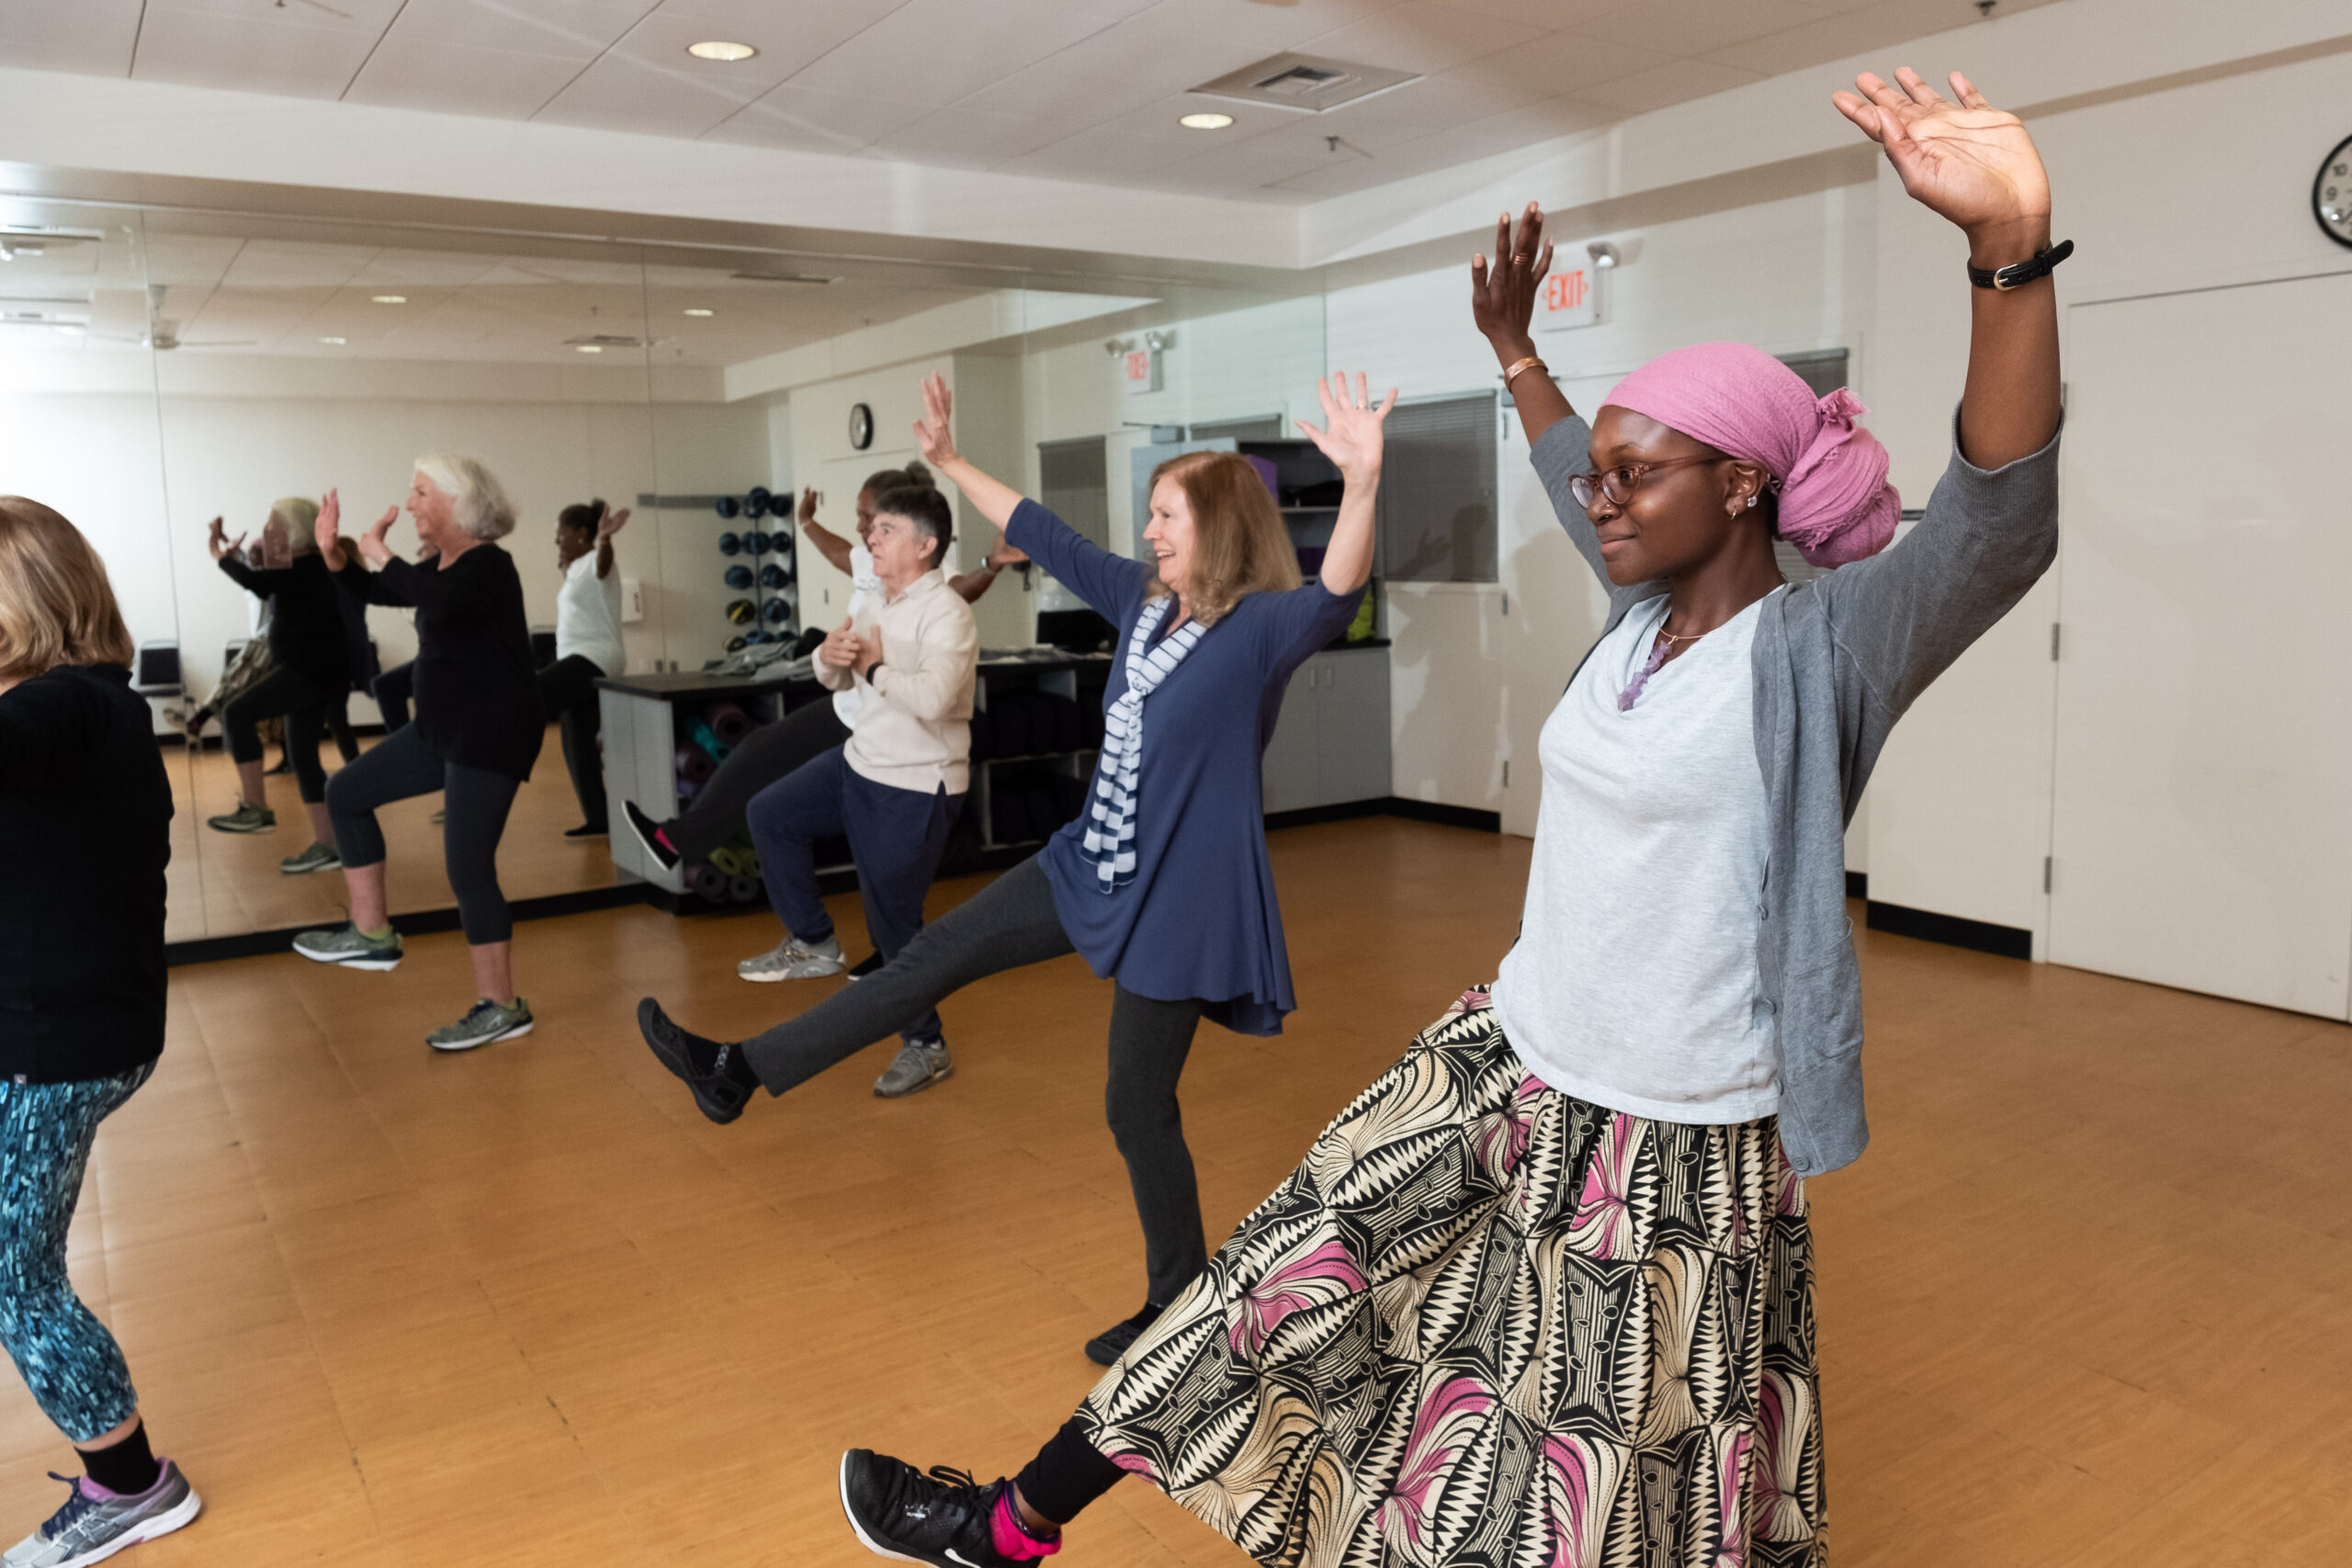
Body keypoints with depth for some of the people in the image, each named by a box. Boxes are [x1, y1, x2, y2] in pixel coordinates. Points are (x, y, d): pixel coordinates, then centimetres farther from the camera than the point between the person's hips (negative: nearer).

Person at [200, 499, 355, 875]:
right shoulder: (304, 569, 15)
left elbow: (254, 581, -24)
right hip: (310, 671, 10)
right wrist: (235, 553, 29)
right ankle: (326, 844, 9)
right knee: (303, 757, 9)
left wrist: (221, 557, -6)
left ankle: (255, 809, -10)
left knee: (237, 714, -13)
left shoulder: (309, 569, -14)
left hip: (313, 670, -10)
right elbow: (263, 585, 33)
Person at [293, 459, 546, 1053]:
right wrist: (333, 553, 8)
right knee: (347, 793, 16)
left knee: (469, 868, -8)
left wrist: (380, 553, -25)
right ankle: (371, 935, 22)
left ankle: (502, 1008, 3)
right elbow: (375, 592, 24)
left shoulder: (487, 565, -17)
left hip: (491, 733, -10)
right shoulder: (443, 567, 11)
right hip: (445, 729, 10)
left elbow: (442, 604, -38)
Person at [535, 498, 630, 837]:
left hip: (594, 658, -11)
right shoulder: (577, 569, 19)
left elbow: (603, 562, -38)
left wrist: (604, 538, -57)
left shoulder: (594, 563, -10)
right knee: (577, 744, 9)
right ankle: (597, 821, 13)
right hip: (579, 660, 11)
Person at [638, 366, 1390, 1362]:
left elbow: (1337, 594, -37)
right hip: (1091, 868, 8)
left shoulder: (1261, 629, -17)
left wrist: (1361, 486, -54)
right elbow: (1046, 538, 14)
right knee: (936, 956, 12)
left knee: (1138, 1106, 3)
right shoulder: (1144, 601, 5)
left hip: (1175, 905, -8)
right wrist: (949, 462, 20)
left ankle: (1179, 1305, 26)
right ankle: (740, 1073, 25)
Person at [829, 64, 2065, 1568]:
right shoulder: (1645, 613, 5)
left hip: (1675, 1143, -7)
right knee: (1291, 1275, 12)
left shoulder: (1817, 647, -17)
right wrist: (1514, 346, 35)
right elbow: (1581, 491, 26)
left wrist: (2013, 248, -50)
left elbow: (2001, 530, -36)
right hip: (1508, 1068, 7)